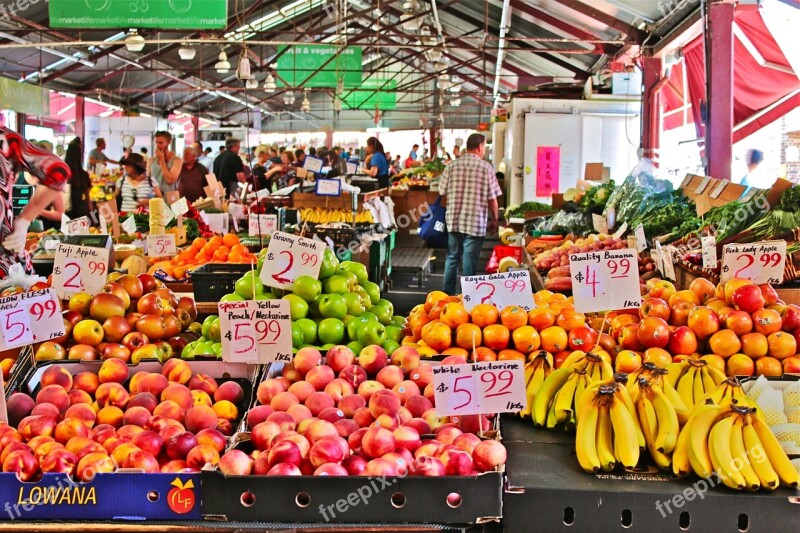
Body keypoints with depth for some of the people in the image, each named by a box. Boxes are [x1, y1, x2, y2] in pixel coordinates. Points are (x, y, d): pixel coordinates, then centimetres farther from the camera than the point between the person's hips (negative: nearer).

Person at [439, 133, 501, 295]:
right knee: (470, 261, 3)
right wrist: (494, 220, 8)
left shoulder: (452, 165, 1)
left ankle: (448, 294, 21)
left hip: (454, 220, 3)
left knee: (452, 257, 15)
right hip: (476, 222, -3)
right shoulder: (486, 167, -6)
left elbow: (443, 193, 4)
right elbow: (492, 198, -5)